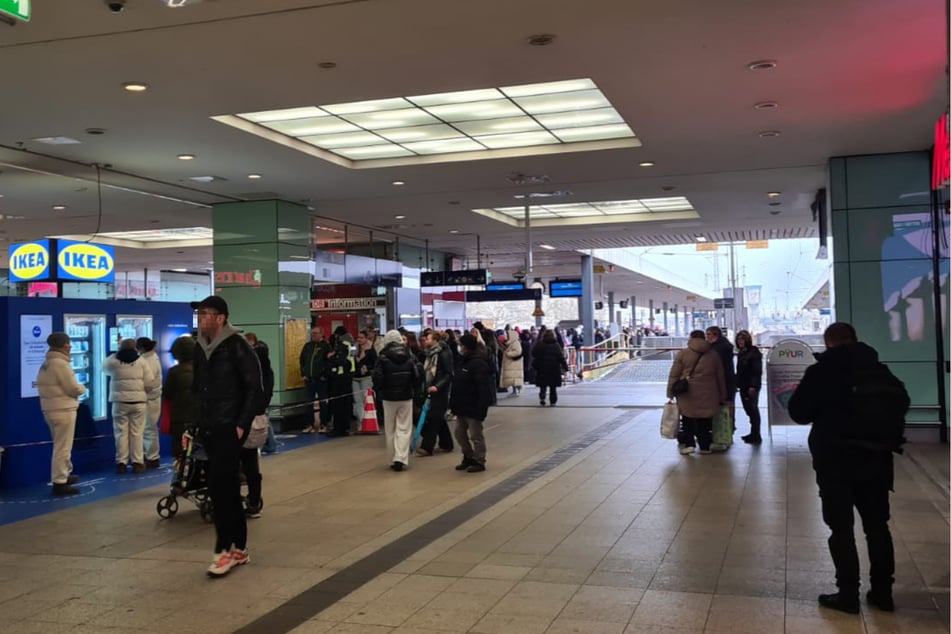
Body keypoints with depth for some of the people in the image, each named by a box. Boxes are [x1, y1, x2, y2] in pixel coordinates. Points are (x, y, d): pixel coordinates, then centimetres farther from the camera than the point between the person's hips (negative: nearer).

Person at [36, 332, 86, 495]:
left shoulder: (46, 363, 13)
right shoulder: (61, 363, -17)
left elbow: (42, 386, 15)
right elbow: (74, 388, -17)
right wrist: (82, 388, 6)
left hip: (50, 409, 10)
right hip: (63, 410, -10)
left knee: (61, 445, 22)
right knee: (63, 447, -5)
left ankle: (64, 474, 33)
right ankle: (59, 482, -4)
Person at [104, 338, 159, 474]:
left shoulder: (114, 362, 1)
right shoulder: (142, 362, 1)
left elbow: (104, 367, 25)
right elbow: (149, 383, -2)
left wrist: (116, 353, 30)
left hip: (120, 402, 0)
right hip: (138, 401, 0)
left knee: (121, 432, 5)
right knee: (137, 433, 4)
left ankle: (121, 462, 7)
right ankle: (138, 462, 6)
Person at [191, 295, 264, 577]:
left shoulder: (237, 346, -11)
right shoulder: (200, 348, 11)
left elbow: (255, 389, -14)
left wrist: (242, 424, -17)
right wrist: (193, 424, 12)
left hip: (230, 429, -7)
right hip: (209, 429, 7)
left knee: (219, 486, -11)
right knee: (227, 488, 11)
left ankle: (226, 548, -1)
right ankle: (239, 548, 19)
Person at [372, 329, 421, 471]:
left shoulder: (383, 358, -8)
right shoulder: (409, 357, -1)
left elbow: (377, 378, -12)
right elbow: (417, 376, -3)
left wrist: (378, 389, 7)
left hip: (389, 397, -1)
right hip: (406, 397, 1)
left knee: (390, 430, 10)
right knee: (404, 429, 3)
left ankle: (393, 460, 14)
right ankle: (400, 458, -11)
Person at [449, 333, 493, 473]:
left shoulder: (478, 363, -20)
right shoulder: (465, 361, 12)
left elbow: (483, 388, -25)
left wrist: (481, 408, -27)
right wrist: (455, 404, 18)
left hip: (473, 407, -10)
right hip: (463, 406, 10)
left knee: (476, 435, 1)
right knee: (460, 432, 16)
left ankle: (479, 461, 13)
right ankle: (468, 457, 30)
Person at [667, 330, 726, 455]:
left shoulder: (682, 353, 0)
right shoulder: (713, 354, 10)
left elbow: (674, 375, -3)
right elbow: (720, 377, 14)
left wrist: (670, 393, 3)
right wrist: (722, 396, 19)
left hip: (687, 394, -2)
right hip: (707, 394, 2)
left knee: (688, 420, 7)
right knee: (705, 421, 10)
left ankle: (689, 444, -3)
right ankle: (705, 447, 13)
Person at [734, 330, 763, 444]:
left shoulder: (754, 352, -9)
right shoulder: (741, 353, 16)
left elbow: (757, 371, -14)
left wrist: (753, 386, -19)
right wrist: (737, 384, 13)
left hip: (751, 386, -8)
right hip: (743, 386, 8)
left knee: (753, 409, -5)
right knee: (749, 410, 10)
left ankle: (756, 436, 0)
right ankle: (753, 434, 17)